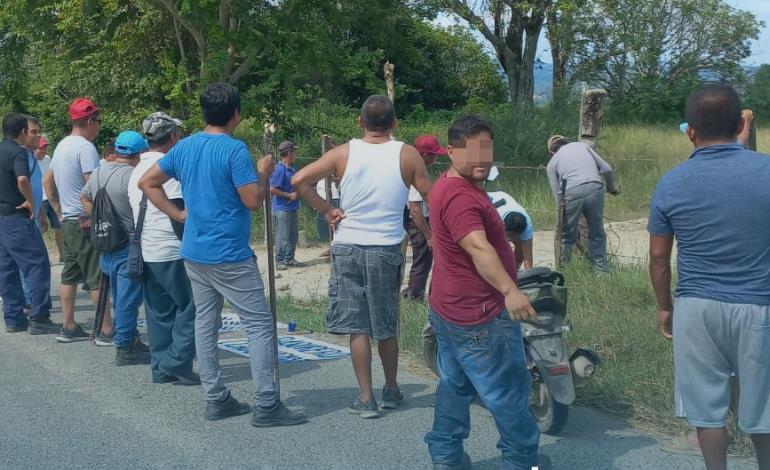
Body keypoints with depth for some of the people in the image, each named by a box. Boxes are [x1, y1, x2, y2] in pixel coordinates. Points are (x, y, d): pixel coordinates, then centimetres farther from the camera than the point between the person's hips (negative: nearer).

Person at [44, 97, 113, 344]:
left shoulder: (62, 146, 14)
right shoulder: (86, 147, -16)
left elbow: (47, 182, 21)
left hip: (68, 221, 9)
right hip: (86, 222, -9)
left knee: (70, 275, 12)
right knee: (97, 277, -6)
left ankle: (68, 328, 18)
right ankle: (106, 331, -3)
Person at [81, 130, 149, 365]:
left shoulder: (98, 172, 9)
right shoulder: (131, 175, -19)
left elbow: (84, 198, 22)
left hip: (106, 246, 8)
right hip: (129, 246, -8)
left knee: (120, 298, 18)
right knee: (128, 299, -1)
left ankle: (130, 340, 28)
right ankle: (125, 349, 4)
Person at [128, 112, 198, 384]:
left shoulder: (138, 170, 16)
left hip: (146, 251, 9)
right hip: (171, 252, -9)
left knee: (159, 311, 12)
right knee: (191, 306, 0)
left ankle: (161, 368, 14)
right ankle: (177, 361, -4)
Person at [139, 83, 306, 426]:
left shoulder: (184, 147, 8)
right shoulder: (235, 149, -15)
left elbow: (147, 182, 12)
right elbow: (253, 201, -17)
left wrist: (178, 214, 11)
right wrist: (264, 173, 1)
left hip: (194, 253, 8)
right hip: (229, 256, -8)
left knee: (205, 323, 12)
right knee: (259, 324, -2)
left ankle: (215, 399, 18)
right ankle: (266, 405, -2)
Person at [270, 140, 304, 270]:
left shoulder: (292, 168, 11)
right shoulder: (279, 169, -16)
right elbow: (272, 189, -20)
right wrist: (289, 195, -16)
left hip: (293, 207, 9)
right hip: (282, 209, -9)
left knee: (293, 236, 13)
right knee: (283, 237, -4)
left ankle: (289, 259, 22)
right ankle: (279, 261, 5)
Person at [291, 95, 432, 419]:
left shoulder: (343, 153, -3)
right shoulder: (407, 155, -4)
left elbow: (299, 180, -9)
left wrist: (326, 210, -2)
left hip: (347, 247, 0)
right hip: (387, 249, 0)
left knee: (357, 327, 6)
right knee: (387, 327, 15)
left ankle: (366, 398, 7)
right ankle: (391, 390, 29)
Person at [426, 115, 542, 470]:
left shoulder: (449, 187, 11)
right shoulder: (460, 197, -24)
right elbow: (478, 247, -38)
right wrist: (509, 291, -47)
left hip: (449, 309, 11)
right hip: (480, 316, -11)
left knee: (455, 385, 17)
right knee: (509, 392, 3)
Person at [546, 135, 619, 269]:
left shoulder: (552, 163, 22)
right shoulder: (582, 145, 26)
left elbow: (557, 195, 16)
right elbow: (607, 169, 18)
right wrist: (611, 187, 37)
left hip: (572, 193, -1)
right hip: (595, 188, 2)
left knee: (567, 237, 13)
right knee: (597, 234, 16)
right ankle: (600, 270, 21)